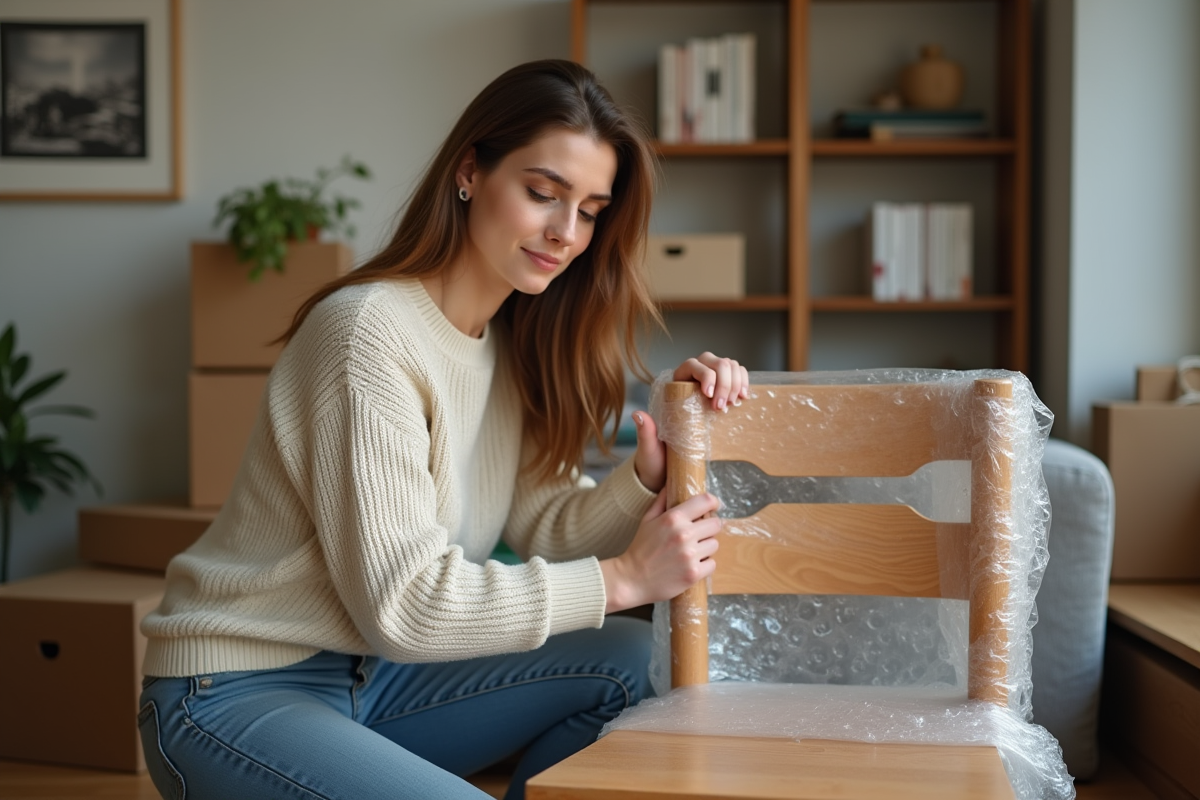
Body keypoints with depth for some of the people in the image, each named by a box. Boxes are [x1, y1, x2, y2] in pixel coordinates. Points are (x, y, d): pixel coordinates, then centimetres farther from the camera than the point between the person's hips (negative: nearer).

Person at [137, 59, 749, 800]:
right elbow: (403, 603, -24)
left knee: (629, 658, -4)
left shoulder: (513, 341, 5)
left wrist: (649, 477, -17)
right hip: (238, 697, -8)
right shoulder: (371, 331, -21)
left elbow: (540, 526, 1)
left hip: (372, 676, 8)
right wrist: (622, 577, -20)